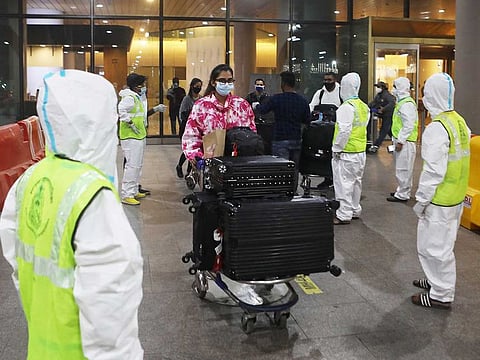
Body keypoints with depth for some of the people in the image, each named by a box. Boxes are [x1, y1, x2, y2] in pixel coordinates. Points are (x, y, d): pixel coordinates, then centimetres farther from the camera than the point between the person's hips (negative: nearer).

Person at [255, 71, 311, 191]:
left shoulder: (277, 99, -12)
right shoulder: (302, 101, 0)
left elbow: (262, 110, 2)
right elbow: (307, 120, 8)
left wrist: (256, 106, 24)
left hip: (280, 140, -4)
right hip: (296, 140, 5)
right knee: (294, 169, 14)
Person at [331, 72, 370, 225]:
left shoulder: (347, 107, -18)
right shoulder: (364, 107, 9)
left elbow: (344, 130, -23)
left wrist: (336, 148, -14)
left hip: (346, 153, -9)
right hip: (361, 151, 9)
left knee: (344, 183, -1)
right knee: (356, 181, 18)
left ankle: (344, 215, 3)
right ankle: (355, 210, 29)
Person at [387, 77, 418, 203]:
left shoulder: (407, 104, -18)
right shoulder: (401, 102, 15)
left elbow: (409, 125, -23)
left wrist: (400, 141, -21)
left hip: (405, 142, -10)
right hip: (400, 140, 10)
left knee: (403, 169, -4)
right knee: (401, 168, 18)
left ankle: (402, 195, 3)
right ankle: (401, 190, 29)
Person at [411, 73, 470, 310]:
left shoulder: (437, 128, -22)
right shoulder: (460, 122, 7)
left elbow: (434, 170, -24)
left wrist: (421, 200, -15)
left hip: (440, 200, -9)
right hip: (457, 197, 9)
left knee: (434, 246, 3)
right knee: (443, 244, 22)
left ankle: (441, 295, 13)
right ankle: (437, 281, 38)